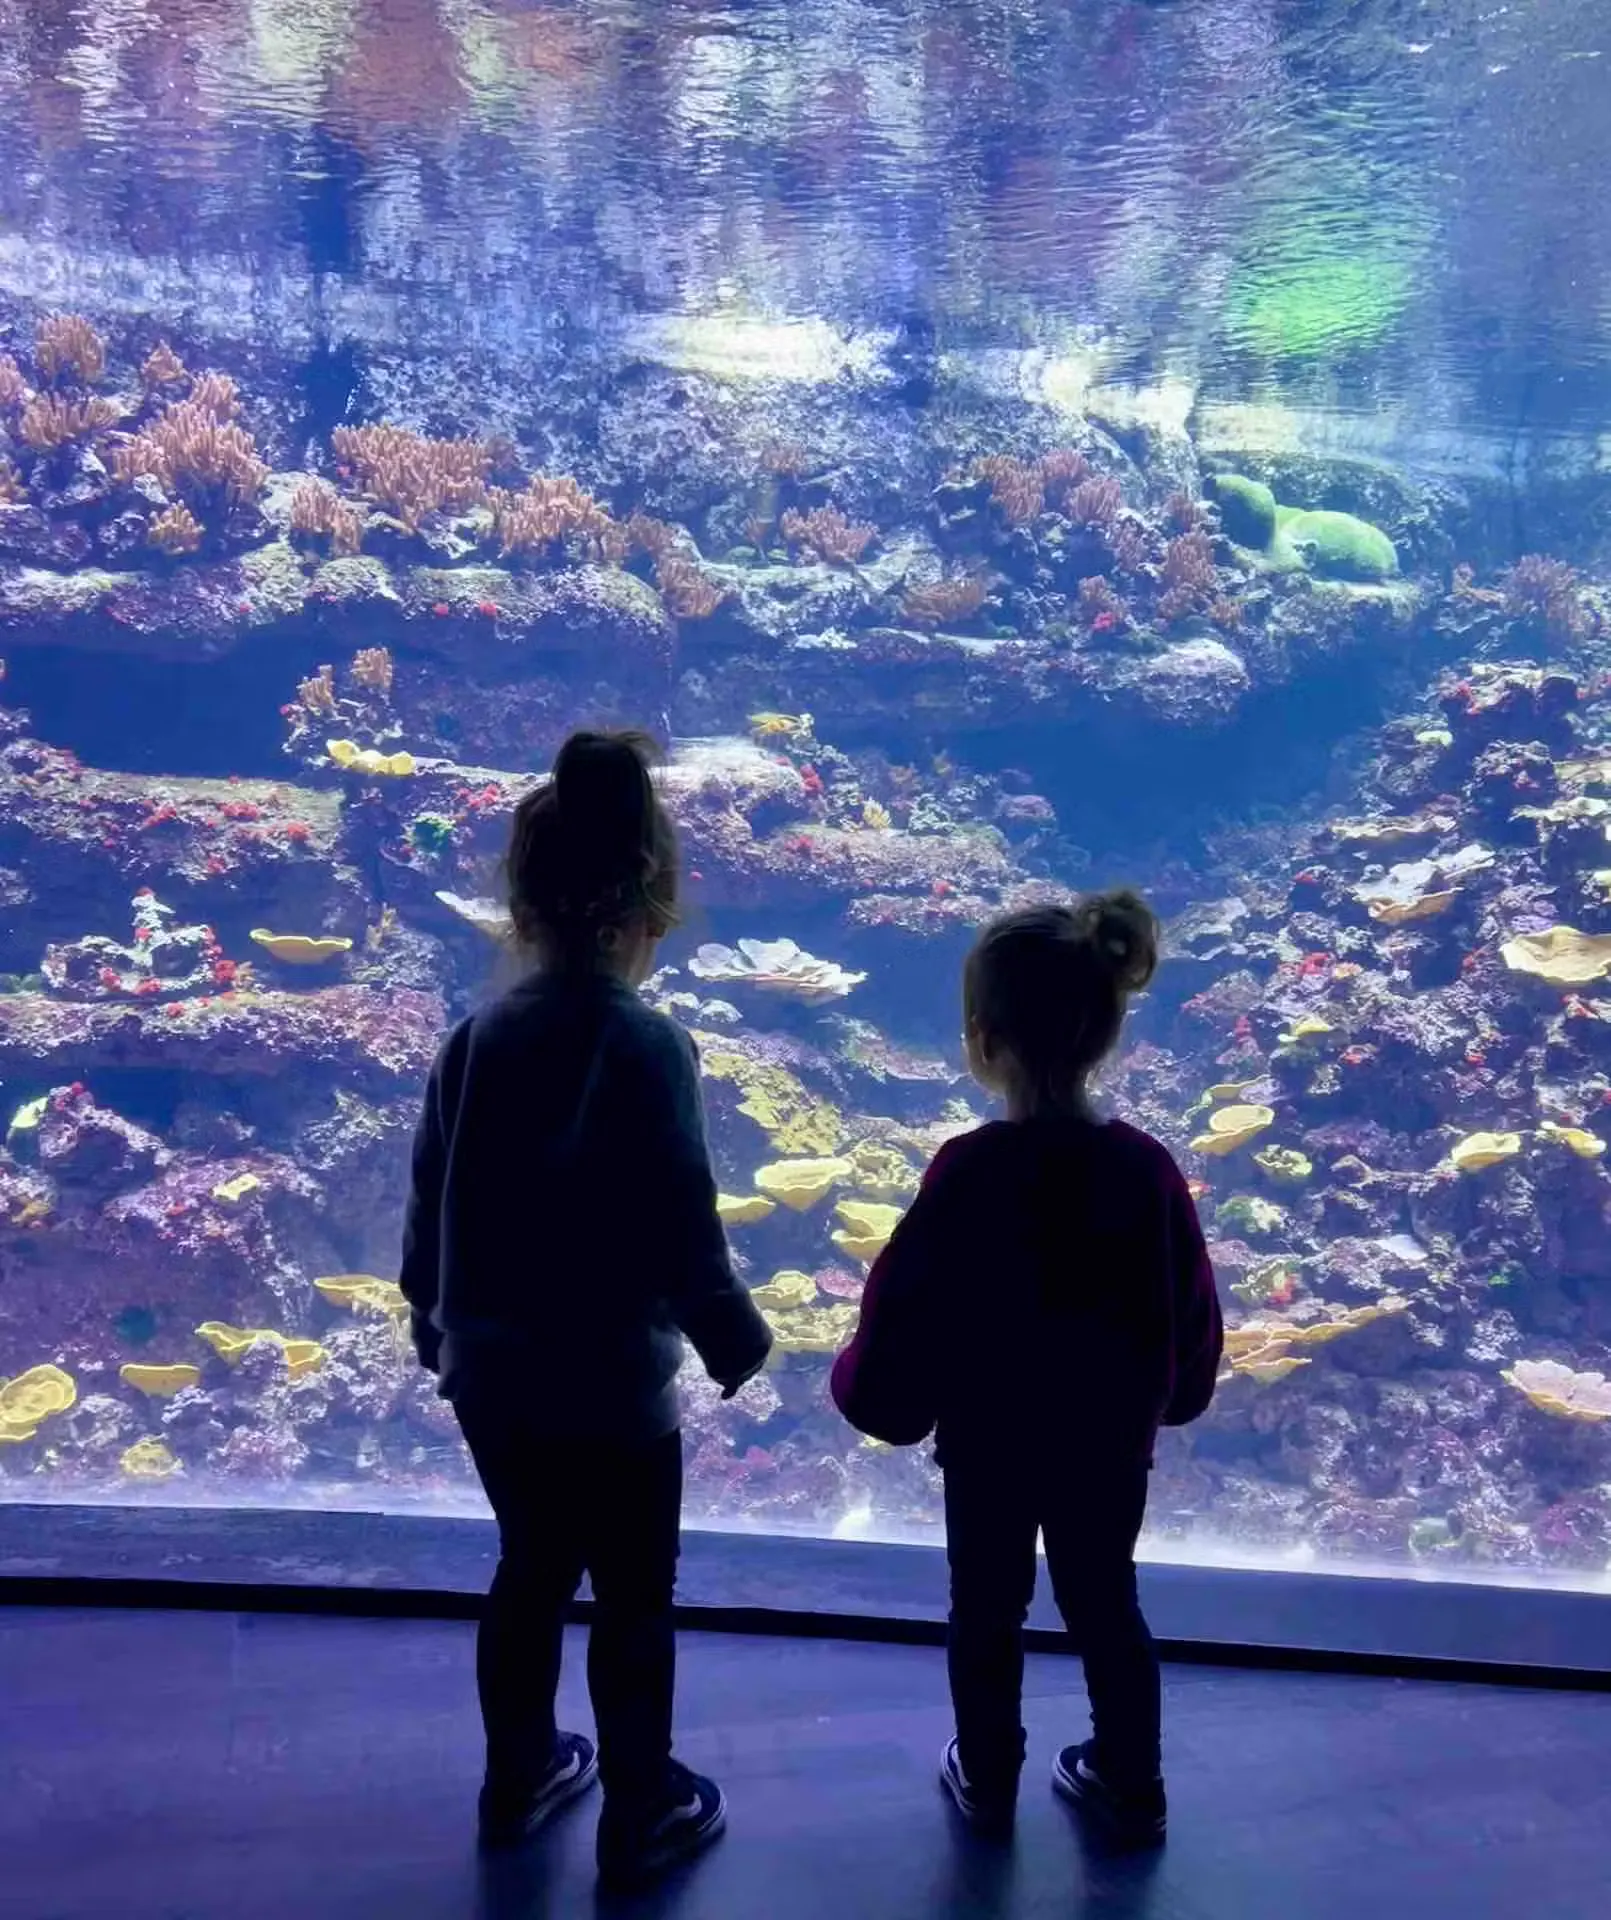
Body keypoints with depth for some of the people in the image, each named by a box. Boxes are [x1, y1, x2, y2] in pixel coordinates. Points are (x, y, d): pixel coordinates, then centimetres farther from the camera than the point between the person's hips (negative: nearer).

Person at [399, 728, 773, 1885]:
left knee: (531, 1571, 26)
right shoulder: (649, 1048, -22)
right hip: (609, 1387, -6)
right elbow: (683, 1234, -19)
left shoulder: (478, 1040, -5)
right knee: (634, 1601, 15)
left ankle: (519, 1779, 45)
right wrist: (738, 1343, -2)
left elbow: (432, 1207, 3)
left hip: (490, 1376, 6)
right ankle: (642, 1817, 34)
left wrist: (437, 1325, 20)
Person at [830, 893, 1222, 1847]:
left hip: (990, 1445, -3)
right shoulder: (1147, 1168, -14)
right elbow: (1192, 1318, -3)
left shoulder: (971, 1172, -26)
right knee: (1107, 1608, 23)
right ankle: (1132, 1788, 39)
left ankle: (988, 1780, 39)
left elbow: (907, 1313, -20)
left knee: (988, 1614, 20)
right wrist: (1159, 1401, 16)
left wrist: (860, 1379, 0)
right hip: (1110, 1444, 3)